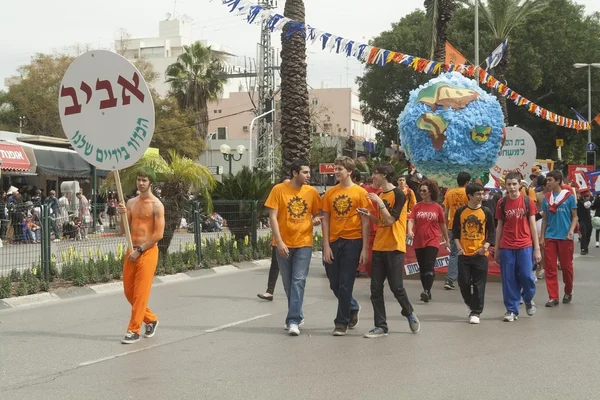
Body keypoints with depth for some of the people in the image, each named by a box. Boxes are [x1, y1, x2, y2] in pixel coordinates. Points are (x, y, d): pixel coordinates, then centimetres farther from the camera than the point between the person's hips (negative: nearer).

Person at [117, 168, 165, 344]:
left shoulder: (156, 205, -7)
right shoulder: (131, 203, 11)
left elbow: (158, 234, -13)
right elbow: (124, 230, 9)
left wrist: (140, 250, -14)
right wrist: (122, 215, -10)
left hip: (147, 252, -7)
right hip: (131, 251, 7)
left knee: (140, 293, -6)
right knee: (129, 291, 10)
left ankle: (134, 331, -2)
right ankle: (150, 319, 29)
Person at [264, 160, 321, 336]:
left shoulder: (311, 192, 0)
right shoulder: (279, 189, -6)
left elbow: (318, 214, 12)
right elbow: (273, 217, -7)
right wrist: (279, 242, -14)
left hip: (304, 243, 0)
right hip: (284, 244, 0)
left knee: (298, 281, -10)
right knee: (288, 282, 10)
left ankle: (293, 320, -10)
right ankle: (296, 314, 29)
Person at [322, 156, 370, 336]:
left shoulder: (360, 192, -3)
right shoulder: (330, 193, 7)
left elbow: (365, 222, -3)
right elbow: (326, 220, 7)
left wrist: (365, 248, -7)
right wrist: (326, 245, -1)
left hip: (352, 242, -4)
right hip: (333, 242, 4)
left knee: (345, 285, -2)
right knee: (334, 284, 10)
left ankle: (342, 323, 9)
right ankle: (353, 308, 36)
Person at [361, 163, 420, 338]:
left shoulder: (398, 195, -10)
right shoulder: (380, 195, 14)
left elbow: (390, 220, -17)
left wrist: (380, 202, -19)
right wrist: (370, 215, 5)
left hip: (394, 248, -7)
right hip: (379, 247, 7)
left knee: (396, 287, -4)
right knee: (376, 289, 2)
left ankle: (410, 314, 22)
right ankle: (381, 326, 7)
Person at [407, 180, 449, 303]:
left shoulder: (437, 207, 0)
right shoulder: (417, 206, 3)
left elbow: (442, 224, 9)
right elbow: (411, 220, -6)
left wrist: (447, 240, 15)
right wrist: (409, 231, -26)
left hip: (432, 240, -3)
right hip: (418, 241, 3)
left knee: (429, 267, -16)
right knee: (422, 268, 10)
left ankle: (427, 291, -24)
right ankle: (427, 292, 21)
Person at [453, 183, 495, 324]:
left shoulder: (486, 212, 0)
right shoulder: (460, 211, 1)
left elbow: (491, 232, 3)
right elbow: (455, 231, 7)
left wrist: (486, 246, -12)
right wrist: (459, 247, -5)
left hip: (480, 254, -1)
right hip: (464, 254, 1)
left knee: (479, 284, -1)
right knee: (464, 283, 3)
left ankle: (476, 312, 7)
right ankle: (470, 304, 28)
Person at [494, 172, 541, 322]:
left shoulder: (528, 201, 1)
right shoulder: (502, 203, 5)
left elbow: (533, 225, 2)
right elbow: (499, 227, 10)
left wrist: (537, 248, -2)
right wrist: (496, 249, 9)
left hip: (525, 246, -1)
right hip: (506, 247, 1)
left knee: (526, 276, -5)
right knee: (508, 280, 2)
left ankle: (528, 299, 24)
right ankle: (511, 310, 13)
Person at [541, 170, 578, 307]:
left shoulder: (569, 196, -2)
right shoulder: (547, 198, 8)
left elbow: (574, 216, 0)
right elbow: (545, 218, 12)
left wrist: (572, 230, -16)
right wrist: (542, 236, 7)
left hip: (565, 237, -3)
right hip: (550, 237, 3)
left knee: (566, 266, 6)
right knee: (550, 268, 0)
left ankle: (568, 292, 27)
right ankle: (553, 297, 4)